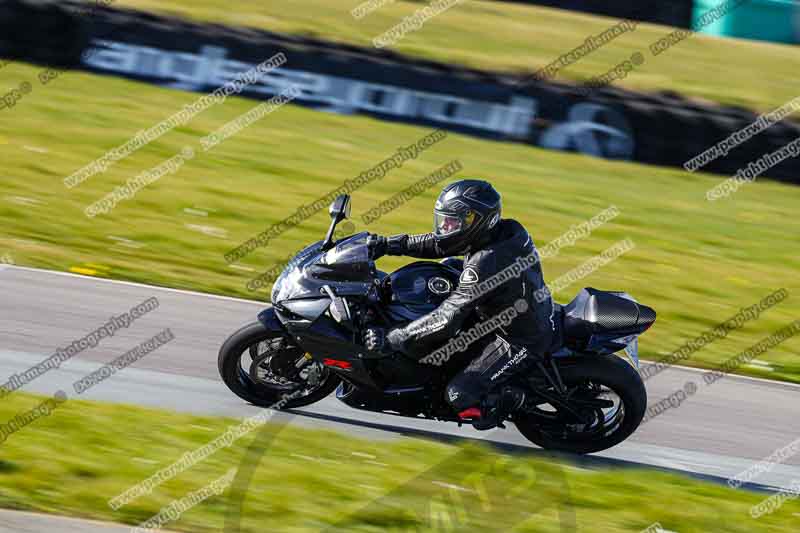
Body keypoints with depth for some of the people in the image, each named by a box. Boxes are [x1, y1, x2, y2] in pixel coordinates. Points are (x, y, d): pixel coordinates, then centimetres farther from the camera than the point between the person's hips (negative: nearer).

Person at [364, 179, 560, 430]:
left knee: (460, 396, -14)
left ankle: (515, 400, 8)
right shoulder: (506, 230, -5)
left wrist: (391, 340, -28)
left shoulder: (485, 264, -32)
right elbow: (440, 244, 7)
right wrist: (388, 244, 3)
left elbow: (447, 319, -32)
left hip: (520, 343, -10)